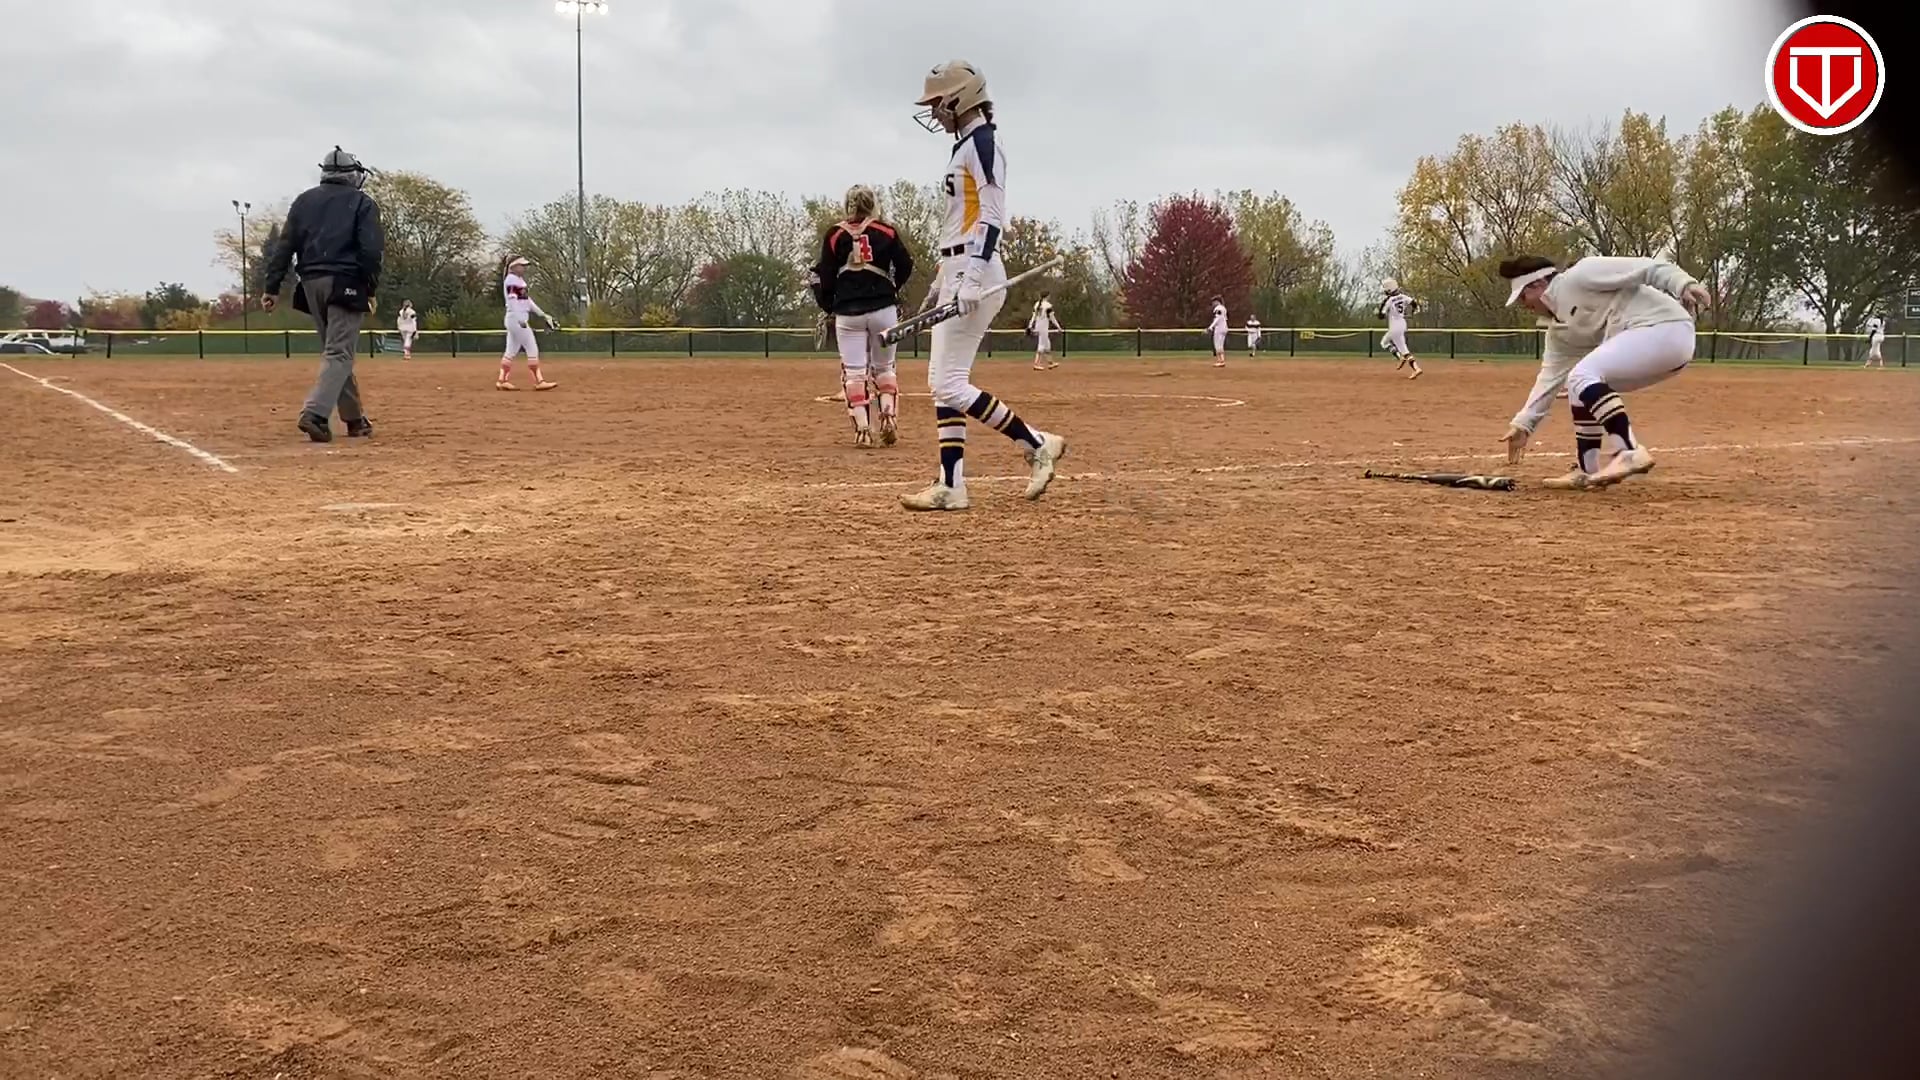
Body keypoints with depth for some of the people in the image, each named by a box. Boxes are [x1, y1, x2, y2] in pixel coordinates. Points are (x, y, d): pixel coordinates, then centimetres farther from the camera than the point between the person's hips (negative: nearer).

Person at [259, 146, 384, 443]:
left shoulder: (305, 200, 15)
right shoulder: (362, 203, 2)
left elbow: (285, 246, 8)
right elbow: (371, 249, -10)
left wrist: (271, 287, 7)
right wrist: (371, 288, -4)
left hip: (312, 283, 5)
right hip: (346, 283, -5)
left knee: (335, 351, 15)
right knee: (339, 352, -8)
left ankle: (354, 419, 18)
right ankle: (315, 413, -26)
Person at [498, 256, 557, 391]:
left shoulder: (520, 280, 18)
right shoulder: (511, 280, -11)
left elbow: (528, 300, 21)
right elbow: (512, 301, -21)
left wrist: (543, 315, 17)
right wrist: (520, 320, -30)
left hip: (518, 320, 10)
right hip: (516, 319, -10)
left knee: (511, 351, 10)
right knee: (532, 349, -10)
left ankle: (502, 381, 12)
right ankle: (539, 382, -10)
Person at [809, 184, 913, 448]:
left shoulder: (835, 235, 1)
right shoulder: (887, 232, 1)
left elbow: (826, 277, 0)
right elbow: (905, 268, 2)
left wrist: (828, 306, 14)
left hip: (847, 313, -1)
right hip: (883, 309, 1)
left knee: (854, 372, 2)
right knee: (884, 367, 16)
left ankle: (862, 430, -7)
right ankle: (888, 415, -4)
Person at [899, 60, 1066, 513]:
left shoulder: (982, 142, -10)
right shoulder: (964, 147, 20)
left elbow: (992, 216, -20)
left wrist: (972, 278, -28)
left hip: (974, 274, -11)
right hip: (957, 273, 11)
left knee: (949, 382, -12)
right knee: (942, 381, 7)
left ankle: (1037, 444, -4)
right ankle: (950, 486, 8)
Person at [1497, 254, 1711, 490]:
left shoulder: (1579, 277, -6)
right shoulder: (1560, 331, 20)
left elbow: (1646, 267, -12)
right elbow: (1550, 377, 21)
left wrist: (1684, 284, -26)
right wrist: (1523, 424, 17)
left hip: (1667, 329, -10)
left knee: (1582, 376, -19)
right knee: (1582, 387, 15)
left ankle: (1630, 453, -26)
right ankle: (1587, 470, 14)